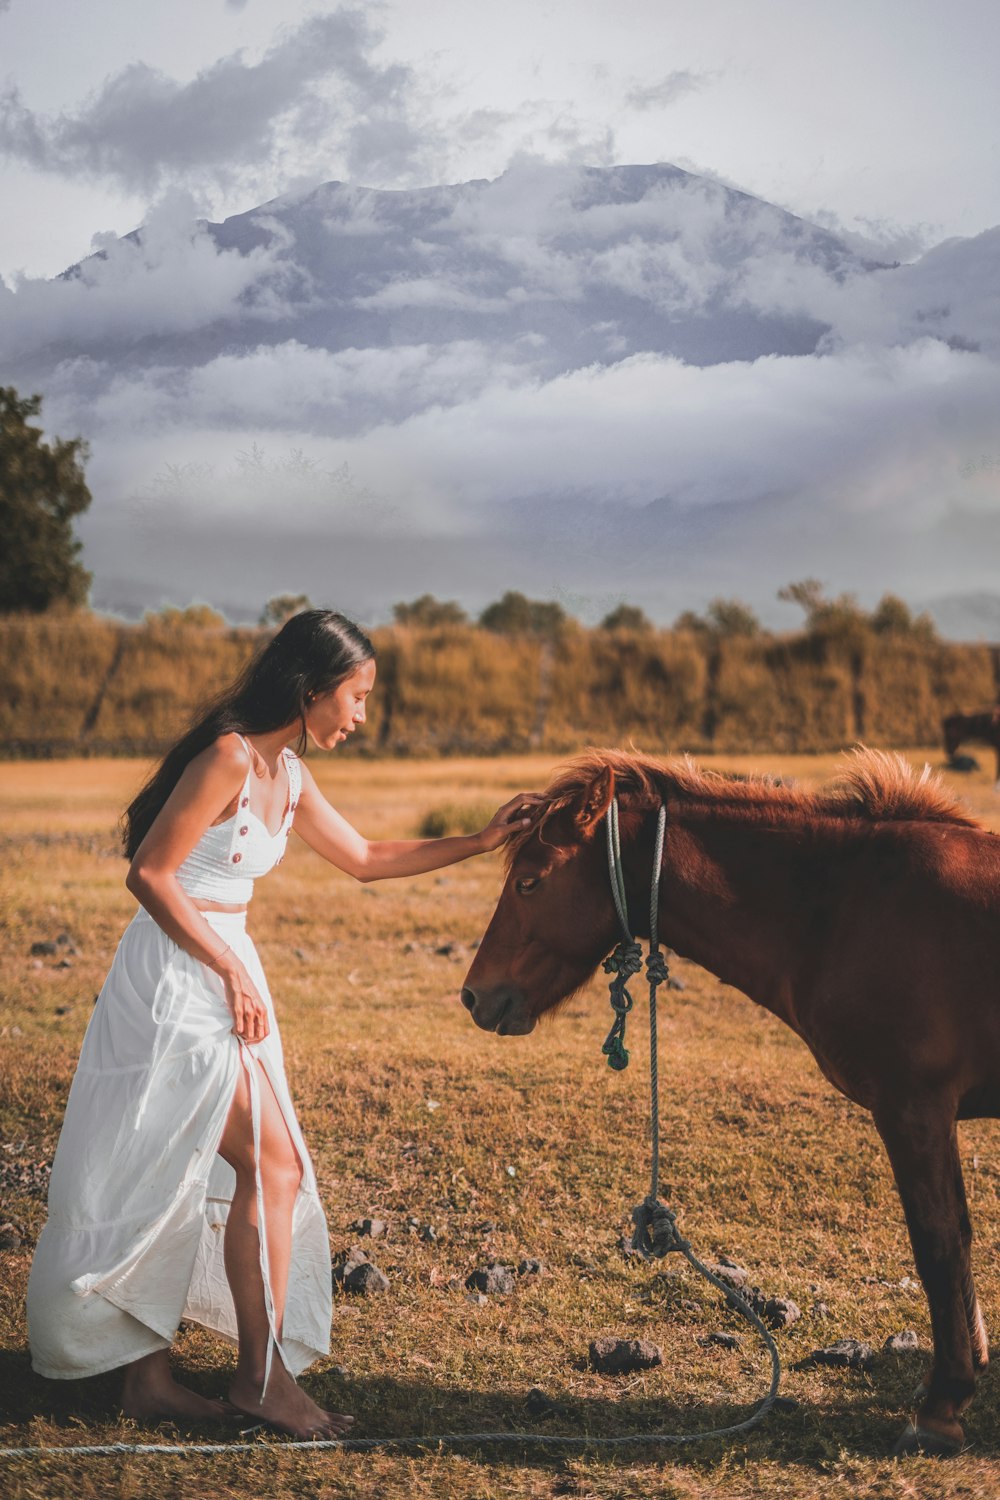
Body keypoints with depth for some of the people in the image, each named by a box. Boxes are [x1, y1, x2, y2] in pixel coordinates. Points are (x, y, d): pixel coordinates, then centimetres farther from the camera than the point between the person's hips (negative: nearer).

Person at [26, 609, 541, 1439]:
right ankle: (262, 1374, 4)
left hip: (220, 976, 9)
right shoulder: (229, 757, -17)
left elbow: (365, 858, 22)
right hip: (179, 974, -9)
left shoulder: (287, 775, 10)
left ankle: (147, 1373, 19)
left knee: (178, 1181, 11)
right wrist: (233, 973, -17)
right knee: (273, 1166, -6)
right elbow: (149, 874, -19)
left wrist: (478, 842, 17)